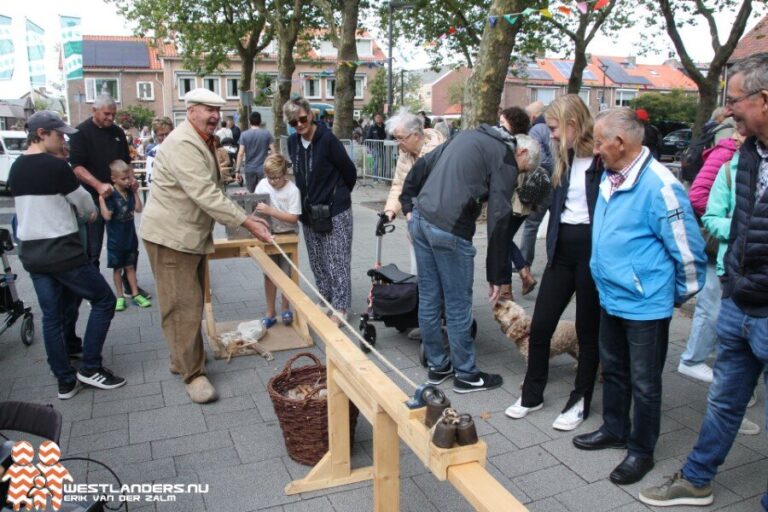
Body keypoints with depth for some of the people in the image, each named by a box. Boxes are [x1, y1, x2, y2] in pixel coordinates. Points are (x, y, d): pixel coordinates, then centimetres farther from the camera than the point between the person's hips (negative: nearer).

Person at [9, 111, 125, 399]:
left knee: (52, 315, 13)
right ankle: (90, 369, 9)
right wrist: (89, 213, 18)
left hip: (31, 252, 8)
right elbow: (83, 202, -3)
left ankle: (65, 381, 18)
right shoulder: (55, 166, -15)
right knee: (104, 300, 6)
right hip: (61, 251, -8)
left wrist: (69, 211, 16)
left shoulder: (16, 168, 8)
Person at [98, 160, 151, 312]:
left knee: (130, 266, 14)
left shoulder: (129, 192, 3)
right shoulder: (111, 195, -17)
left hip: (130, 237, 5)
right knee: (117, 268, 8)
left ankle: (135, 294, 20)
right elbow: (107, 216, -24)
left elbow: (138, 209, 5)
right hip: (115, 240, -5)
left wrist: (135, 192, 3)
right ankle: (120, 297, 18)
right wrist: (101, 198, -29)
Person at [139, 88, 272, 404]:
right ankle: (192, 374, 5)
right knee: (183, 306, -5)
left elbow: (212, 191, 17)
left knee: (192, 302, 18)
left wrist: (243, 216, 8)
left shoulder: (203, 142, 14)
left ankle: (182, 358, 34)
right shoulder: (183, 144, -21)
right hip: (171, 236, -10)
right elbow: (204, 194, -29)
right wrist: (246, 222, -28)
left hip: (192, 234, 10)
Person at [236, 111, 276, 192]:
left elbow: (241, 153, -8)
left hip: (249, 169, 1)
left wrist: (238, 170, -4)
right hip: (263, 169, -1)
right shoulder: (267, 134, -2)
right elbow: (273, 151, -4)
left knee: (251, 194, 11)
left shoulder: (244, 135, -2)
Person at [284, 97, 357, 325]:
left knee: (337, 261, -1)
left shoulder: (328, 139, -16)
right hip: (309, 210, 7)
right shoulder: (292, 142, 3)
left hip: (335, 211, -7)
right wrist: (308, 198, 16)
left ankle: (339, 307, 7)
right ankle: (325, 299, 31)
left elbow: (350, 172, -7)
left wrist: (339, 195, 7)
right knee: (317, 261, 15)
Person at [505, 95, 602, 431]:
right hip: (562, 247, 7)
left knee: (588, 329, 9)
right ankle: (532, 394, 25)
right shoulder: (564, 158, 11)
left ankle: (581, 401, 25)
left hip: (592, 248, -6)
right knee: (540, 324, 8)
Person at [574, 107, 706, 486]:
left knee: (644, 383, 9)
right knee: (613, 370, 23)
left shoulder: (659, 186, -24)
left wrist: (682, 294, -5)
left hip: (645, 304, -8)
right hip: (611, 297, 8)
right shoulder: (610, 177, 3)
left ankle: (641, 451, 27)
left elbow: (688, 248, -17)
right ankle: (615, 430, 43)